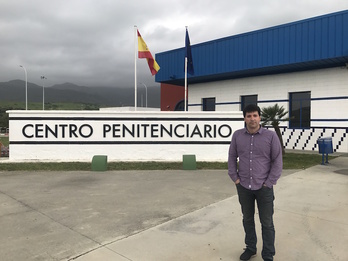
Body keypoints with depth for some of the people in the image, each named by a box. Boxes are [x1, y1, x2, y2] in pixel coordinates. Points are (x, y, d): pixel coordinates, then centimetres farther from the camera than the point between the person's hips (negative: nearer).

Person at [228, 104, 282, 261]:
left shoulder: (271, 136, -7)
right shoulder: (237, 135, -1)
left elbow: (277, 160, -4)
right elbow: (232, 157, 6)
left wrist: (269, 182, -8)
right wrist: (234, 178, 1)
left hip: (264, 187, -2)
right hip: (243, 186, 2)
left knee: (267, 223, 8)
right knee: (247, 219, 18)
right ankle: (250, 248, 37)